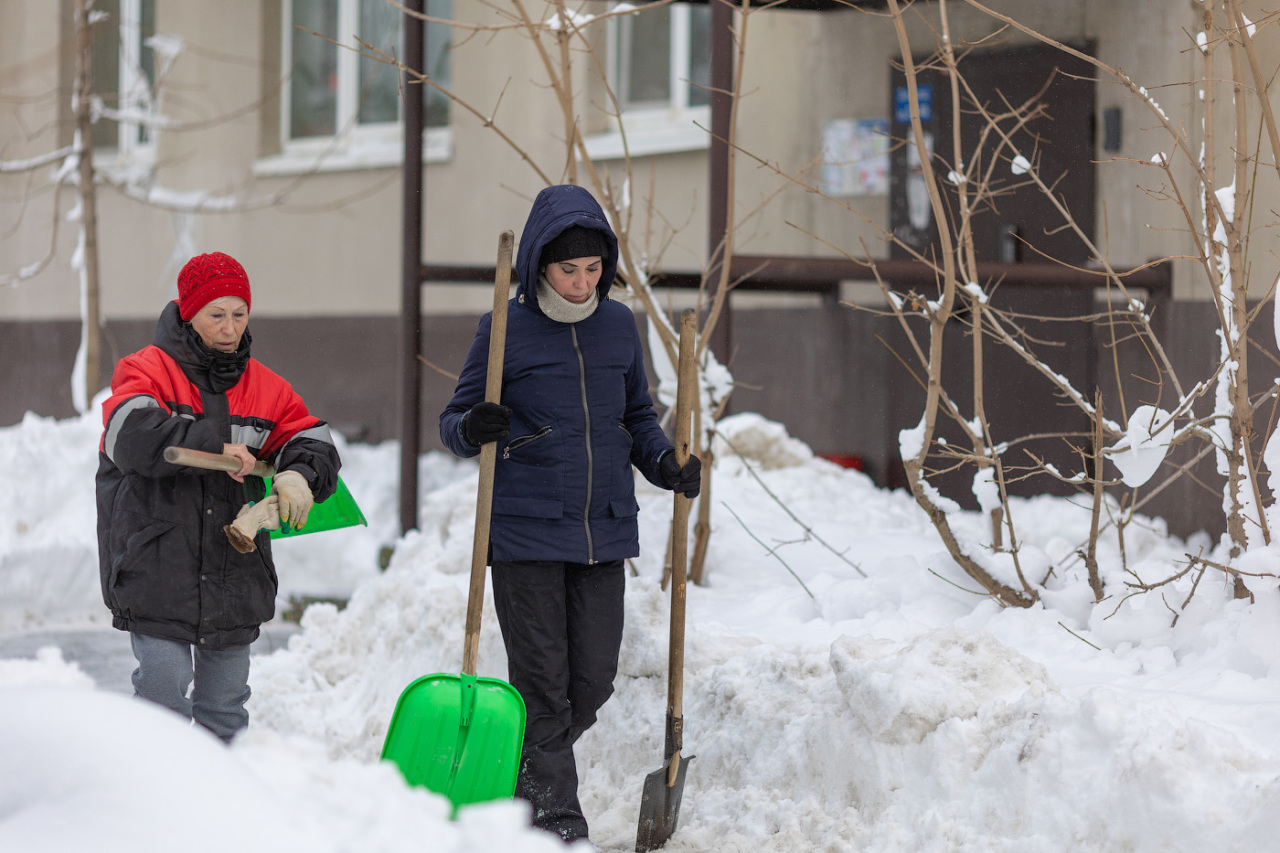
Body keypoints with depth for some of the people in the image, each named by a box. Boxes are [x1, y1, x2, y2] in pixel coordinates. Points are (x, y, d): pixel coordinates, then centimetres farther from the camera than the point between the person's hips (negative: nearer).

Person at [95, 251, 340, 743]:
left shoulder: (262, 386, 11)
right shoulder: (147, 371, -4)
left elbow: (311, 441, 8)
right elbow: (133, 435, -23)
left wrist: (300, 476, -16)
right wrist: (218, 443, -25)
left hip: (234, 571, 5)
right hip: (156, 568, -5)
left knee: (225, 696, 12)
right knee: (164, 685, -9)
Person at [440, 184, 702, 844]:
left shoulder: (617, 324, 9)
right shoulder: (506, 328, -3)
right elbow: (454, 421, 1)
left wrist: (667, 464, 2)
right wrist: (473, 429, -22)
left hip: (604, 531, 4)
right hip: (525, 533, -4)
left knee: (593, 680, 7)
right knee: (542, 683, -3)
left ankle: (520, 769, 31)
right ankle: (556, 818, 4)